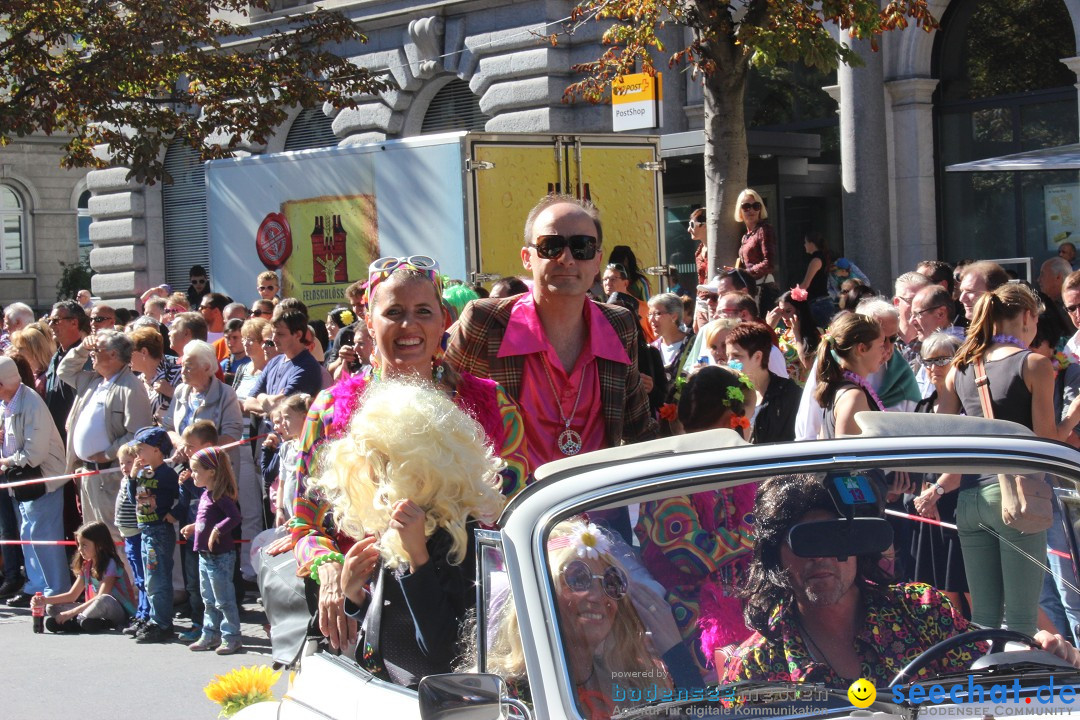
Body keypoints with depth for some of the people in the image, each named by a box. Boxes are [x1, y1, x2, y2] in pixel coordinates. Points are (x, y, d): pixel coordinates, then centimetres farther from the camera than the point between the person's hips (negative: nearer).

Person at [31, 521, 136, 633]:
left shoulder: (110, 564, -12)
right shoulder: (86, 566, 12)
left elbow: (101, 597, -21)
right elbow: (72, 595, 15)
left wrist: (71, 613, -24)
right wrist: (45, 600, 0)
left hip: (121, 612, -8)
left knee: (104, 600, -42)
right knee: (52, 608, -2)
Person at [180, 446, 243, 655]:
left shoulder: (220, 495, -18)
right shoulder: (205, 495, 11)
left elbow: (235, 517, -28)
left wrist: (216, 531, -33)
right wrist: (193, 527, 20)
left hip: (220, 556, -10)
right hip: (205, 556, 10)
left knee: (223, 600, -3)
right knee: (209, 599, 17)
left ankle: (231, 637, 4)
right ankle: (211, 635, 26)